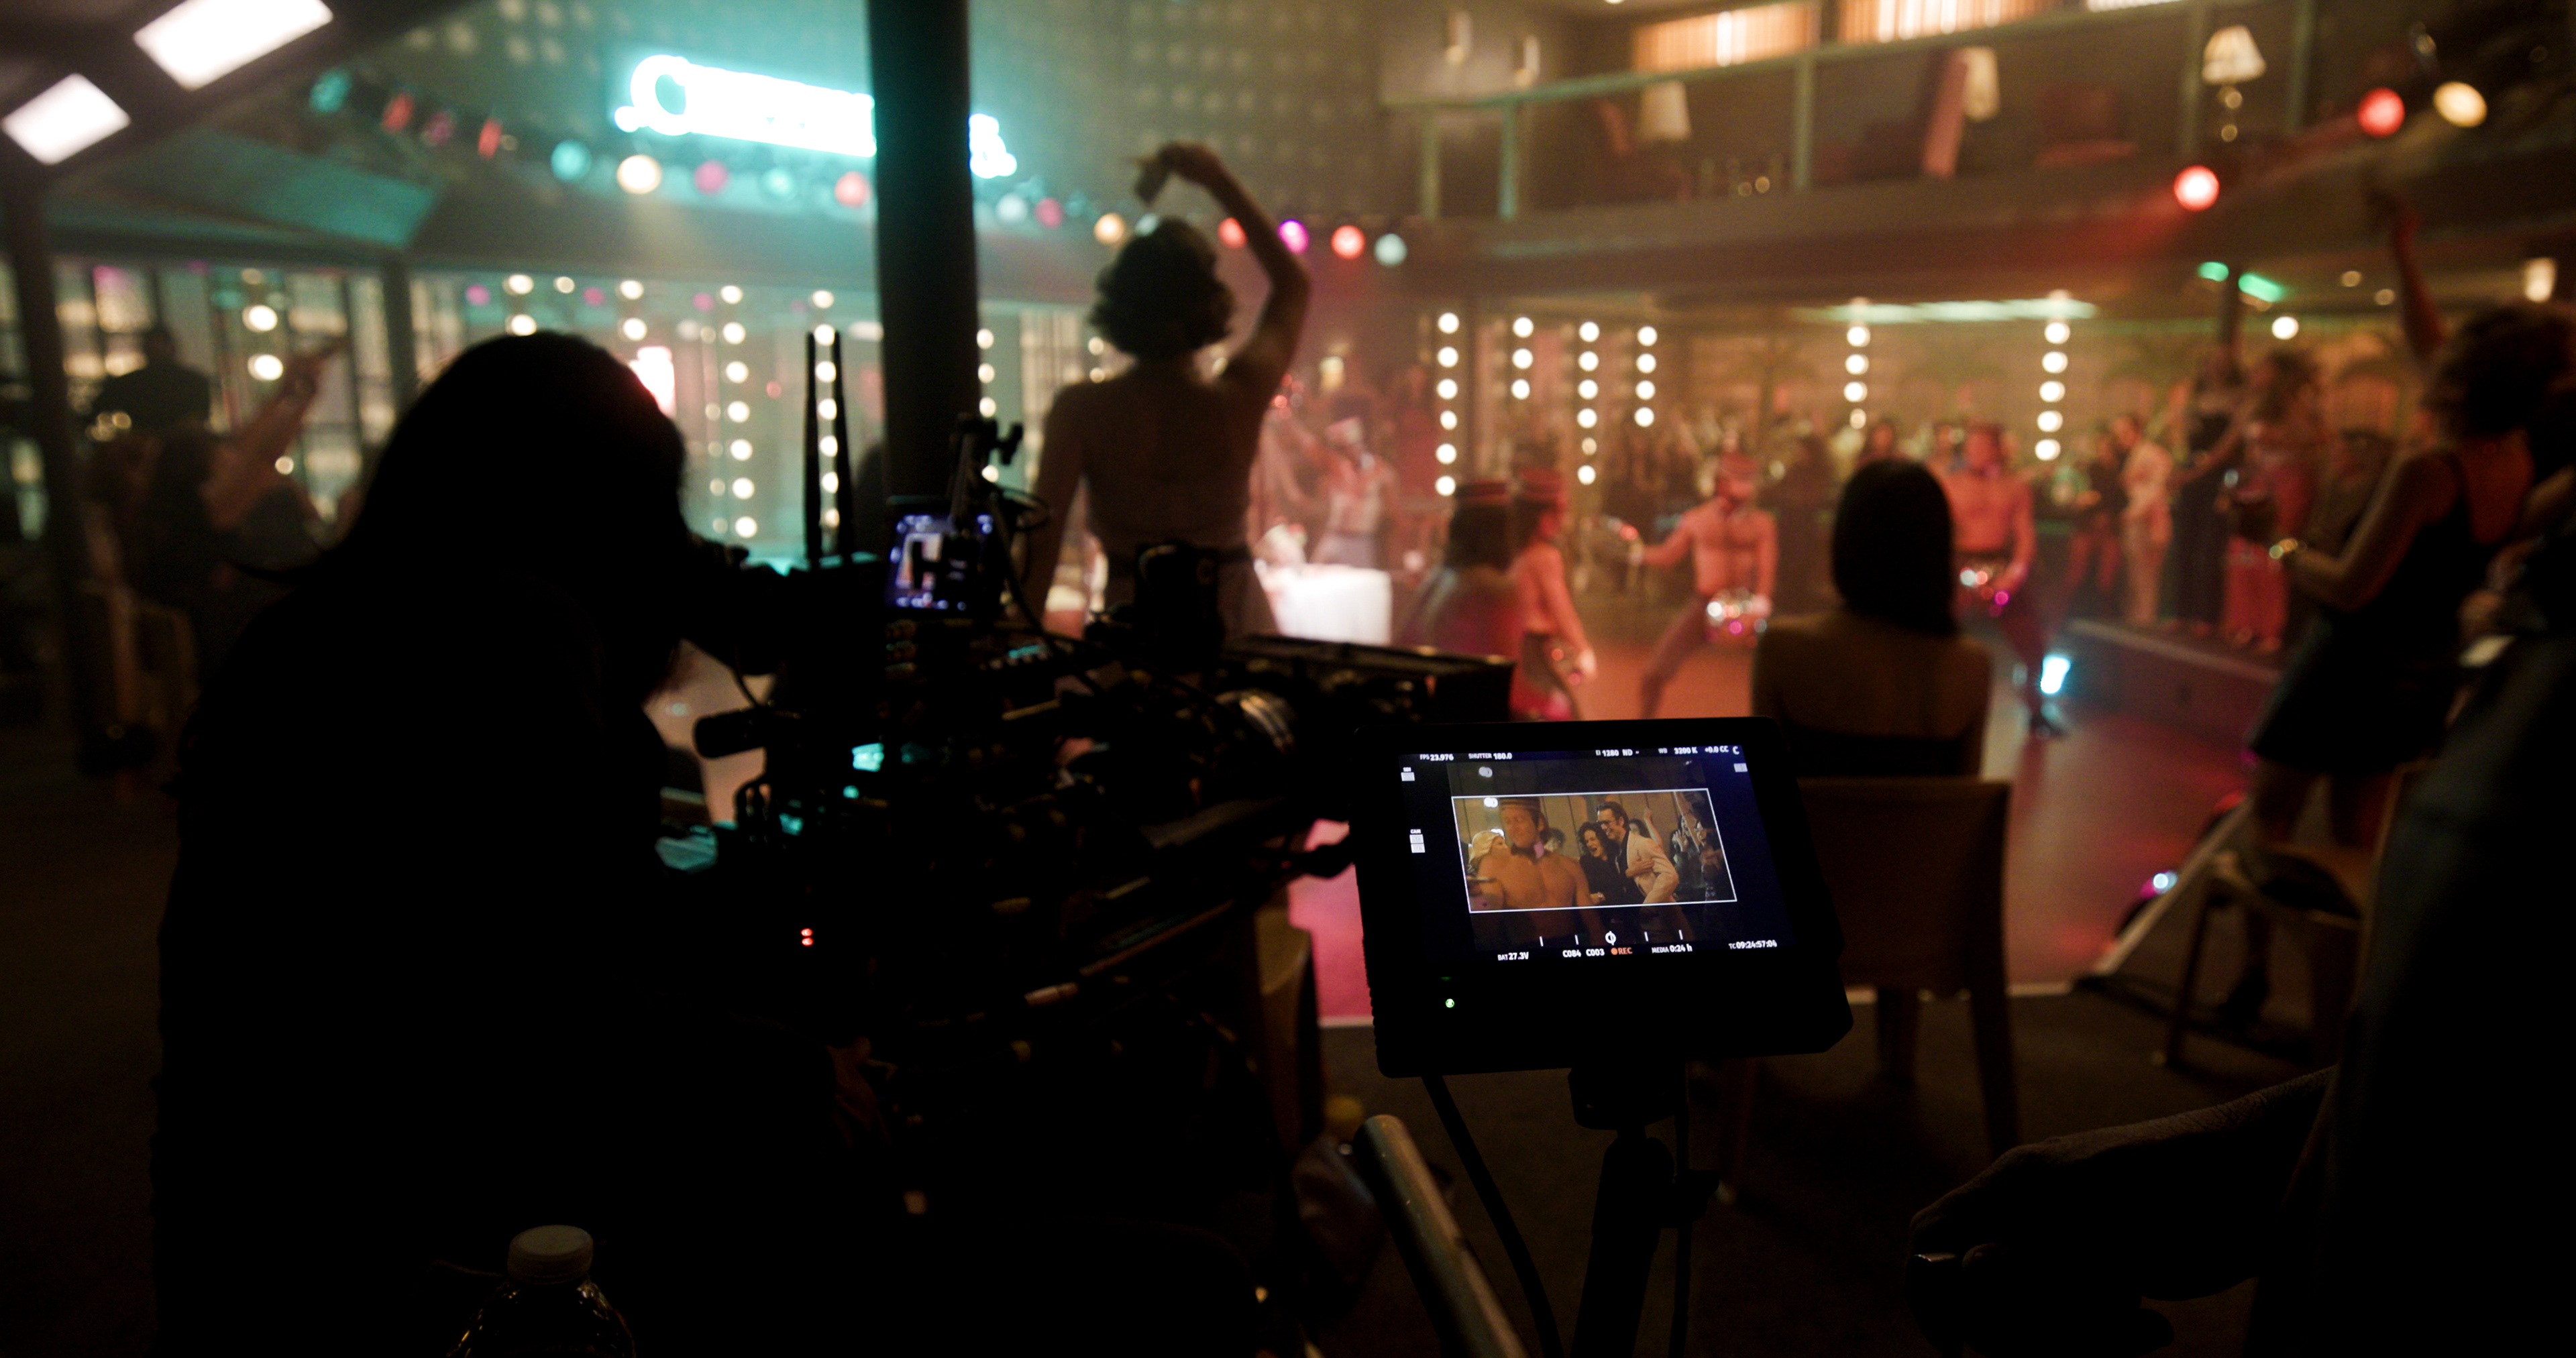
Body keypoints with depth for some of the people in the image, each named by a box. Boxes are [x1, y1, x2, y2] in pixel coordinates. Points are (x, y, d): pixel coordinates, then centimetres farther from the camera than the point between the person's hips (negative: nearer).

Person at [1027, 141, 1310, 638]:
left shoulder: (1081, 410, -14)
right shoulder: (1240, 399, -11)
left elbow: (1042, 539, -16)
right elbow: (1293, 282, 7)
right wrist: (1221, 181, 9)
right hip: (1234, 618, 1)